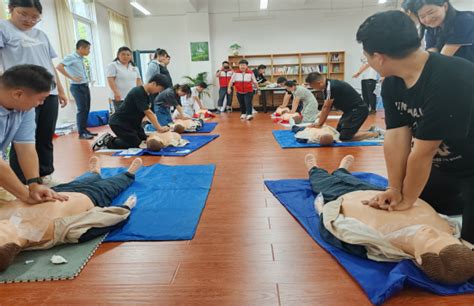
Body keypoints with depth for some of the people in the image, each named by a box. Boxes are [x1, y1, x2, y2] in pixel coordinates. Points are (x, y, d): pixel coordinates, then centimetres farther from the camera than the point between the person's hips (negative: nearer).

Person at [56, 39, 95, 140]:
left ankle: (85, 129, 19)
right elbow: (59, 67, -20)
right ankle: (81, 133, -1)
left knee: (86, 109, 10)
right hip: (77, 87, -8)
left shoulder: (81, 59, 13)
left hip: (85, 86, 8)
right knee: (82, 109, -8)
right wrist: (72, 78, -19)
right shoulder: (71, 57, -10)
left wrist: (87, 81, 10)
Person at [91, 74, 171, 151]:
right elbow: (148, 113, -26)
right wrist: (159, 128, -24)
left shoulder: (147, 94, 5)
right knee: (135, 145, -11)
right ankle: (107, 142, 4)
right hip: (119, 123, -10)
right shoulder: (138, 93, -24)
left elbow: (150, 113, 5)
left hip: (132, 123, 10)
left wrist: (159, 127, -4)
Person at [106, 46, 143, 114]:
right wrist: (116, 92, -20)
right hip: (120, 98, -5)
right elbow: (110, 80, -10)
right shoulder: (113, 65, -1)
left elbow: (138, 80, 16)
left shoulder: (134, 67, 16)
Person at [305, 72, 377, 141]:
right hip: (351, 110, 10)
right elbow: (326, 108, 9)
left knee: (345, 137, -12)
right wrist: (319, 123, 5)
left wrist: (319, 123, -5)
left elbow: (326, 108, -16)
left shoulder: (331, 87, -22)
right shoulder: (328, 86, 8)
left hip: (358, 110, -10)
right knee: (338, 132, 13)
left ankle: (374, 134, 0)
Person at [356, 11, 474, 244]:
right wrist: (395, 190, -13)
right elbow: (396, 139, -12)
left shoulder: (448, 81, -36)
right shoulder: (391, 84, -9)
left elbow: (423, 152, -29)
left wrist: (407, 200, -17)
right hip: (443, 167, 7)